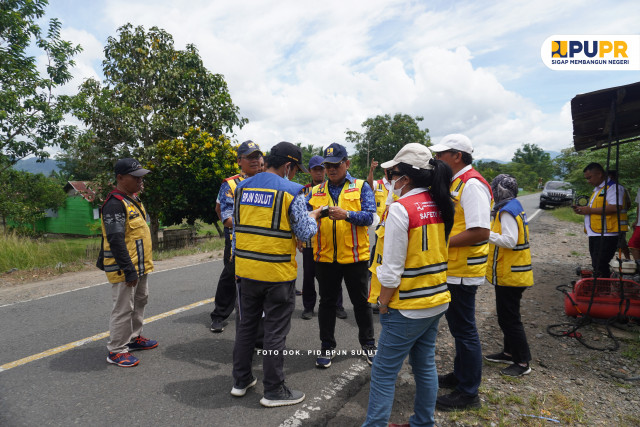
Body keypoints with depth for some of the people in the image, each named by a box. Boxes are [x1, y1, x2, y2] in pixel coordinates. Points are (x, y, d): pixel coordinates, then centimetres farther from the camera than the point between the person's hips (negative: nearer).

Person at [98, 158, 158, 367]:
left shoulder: (133, 199, 13)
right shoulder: (115, 204, -20)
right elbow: (115, 240, -25)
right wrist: (128, 270, -25)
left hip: (139, 266, 10)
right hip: (124, 269, -10)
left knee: (140, 301, 21)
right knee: (123, 309, -1)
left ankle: (134, 338, 37)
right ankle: (116, 350, 12)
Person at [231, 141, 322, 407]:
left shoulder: (242, 187, 6)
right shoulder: (291, 191, -11)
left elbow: (235, 226, 12)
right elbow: (305, 233, -9)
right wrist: (313, 217, 11)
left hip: (246, 269, 6)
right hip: (278, 273, -5)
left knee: (246, 325, 19)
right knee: (275, 332, 6)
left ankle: (241, 381, 32)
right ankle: (273, 390, 18)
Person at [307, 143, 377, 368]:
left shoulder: (361, 187, 1)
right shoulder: (315, 192, 9)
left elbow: (369, 215, -12)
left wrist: (346, 214, -27)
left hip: (355, 255, -2)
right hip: (325, 257, 2)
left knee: (361, 302, 12)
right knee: (327, 302, 13)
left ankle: (368, 344, 31)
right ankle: (327, 346, 29)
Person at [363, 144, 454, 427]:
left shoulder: (400, 208, -19)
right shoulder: (439, 205, 4)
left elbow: (391, 269, -20)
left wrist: (383, 305, -7)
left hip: (408, 308, -8)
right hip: (437, 300, 8)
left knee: (384, 371, 4)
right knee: (425, 364, 20)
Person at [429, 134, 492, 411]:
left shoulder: (472, 185, -18)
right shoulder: (454, 183, 13)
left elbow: (480, 232, -27)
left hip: (462, 271, -10)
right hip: (452, 269, 10)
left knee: (464, 330, 2)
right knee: (457, 326, 21)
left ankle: (468, 392, 16)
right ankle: (460, 375, 38)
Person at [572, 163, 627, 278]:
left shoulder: (612, 187, -8)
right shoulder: (596, 189, 23)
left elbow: (615, 207, -23)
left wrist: (590, 210, -18)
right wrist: (583, 210, 12)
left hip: (607, 235, -10)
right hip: (594, 234, 10)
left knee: (600, 266, -12)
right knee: (596, 265, 12)